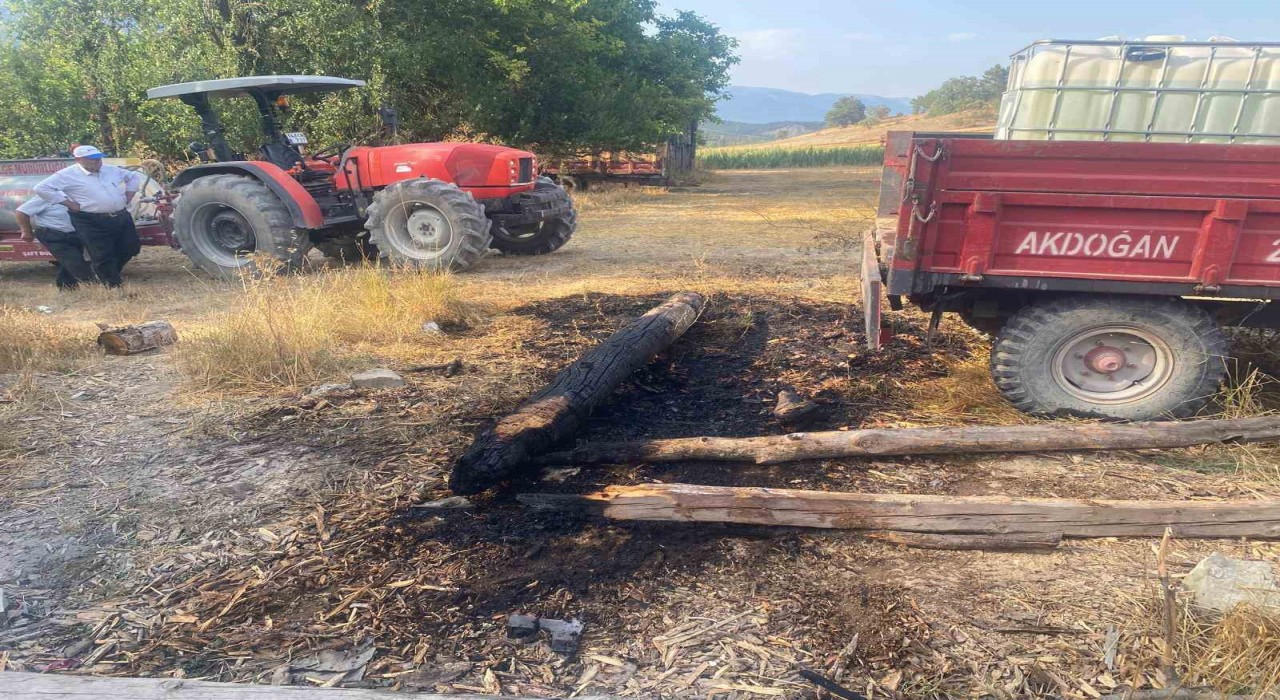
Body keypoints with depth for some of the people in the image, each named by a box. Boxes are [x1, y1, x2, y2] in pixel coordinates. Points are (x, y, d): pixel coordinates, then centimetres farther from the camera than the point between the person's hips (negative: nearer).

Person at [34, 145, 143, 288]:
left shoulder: (112, 170, 11)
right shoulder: (68, 175, -6)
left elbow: (134, 176, 25)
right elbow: (42, 188, -10)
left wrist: (127, 197, 13)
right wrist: (70, 204, -12)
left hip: (122, 217, 6)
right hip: (91, 222, -6)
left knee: (131, 248, 10)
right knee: (103, 256, -6)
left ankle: (111, 273, 33)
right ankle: (113, 284, 5)